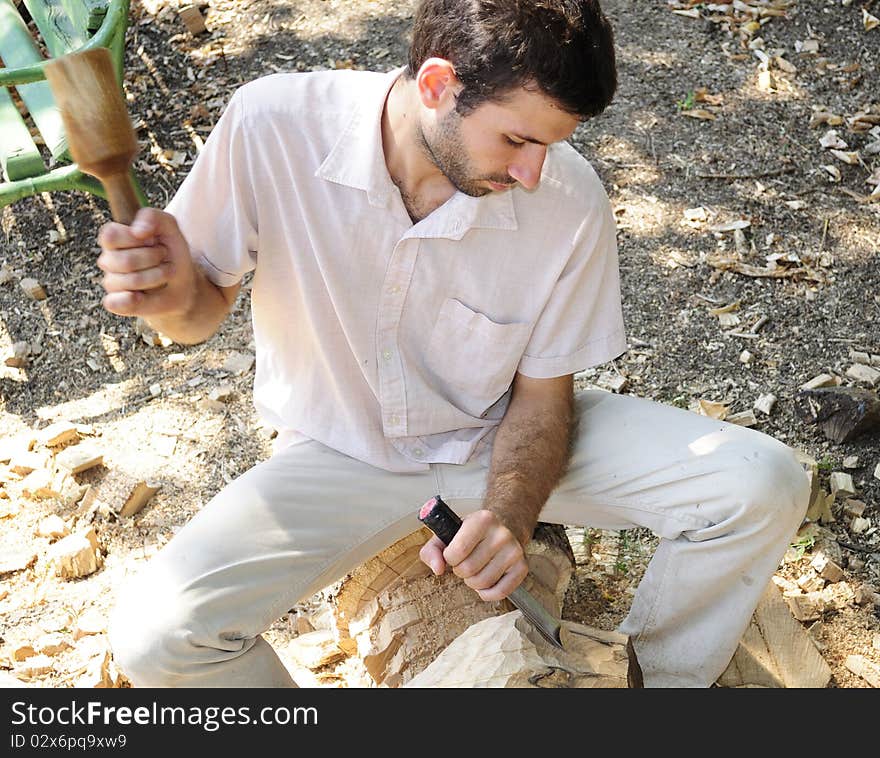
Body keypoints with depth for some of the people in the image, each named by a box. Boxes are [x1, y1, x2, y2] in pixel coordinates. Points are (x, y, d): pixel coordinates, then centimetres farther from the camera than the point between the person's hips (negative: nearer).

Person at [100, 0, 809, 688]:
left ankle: (655, 677, 15)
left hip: (501, 436, 1)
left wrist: (510, 512, -27)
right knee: (157, 635, -23)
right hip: (343, 451, 0)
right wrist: (176, 294, -33)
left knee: (764, 487, -15)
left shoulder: (570, 201, -21)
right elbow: (205, 310, -9)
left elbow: (541, 393, -8)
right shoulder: (272, 124, -24)